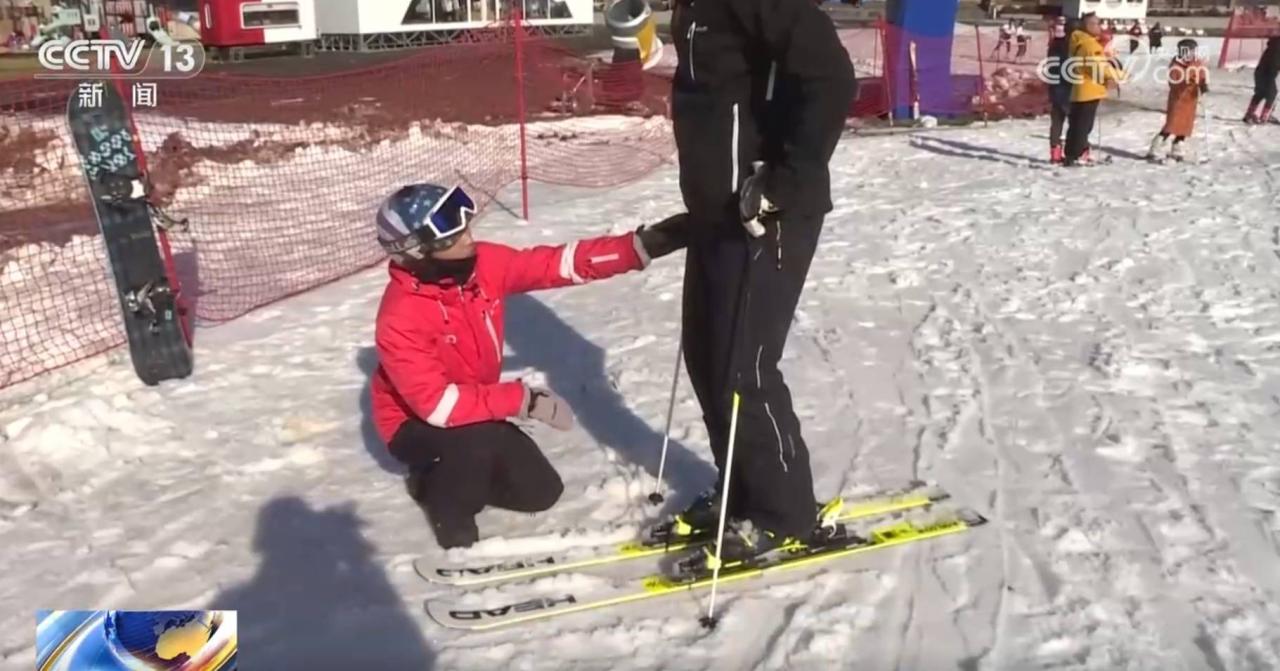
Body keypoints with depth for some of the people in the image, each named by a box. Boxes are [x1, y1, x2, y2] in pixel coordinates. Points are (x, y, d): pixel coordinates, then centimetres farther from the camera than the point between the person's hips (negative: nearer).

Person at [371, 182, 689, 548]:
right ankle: (448, 506, -5)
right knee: (481, 441, -37)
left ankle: (452, 470, 21)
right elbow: (437, 405, -35)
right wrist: (522, 400, -37)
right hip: (416, 425, -6)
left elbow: (555, 264, -17)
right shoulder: (400, 319, -33)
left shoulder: (482, 263, -16)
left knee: (541, 492, 3)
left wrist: (641, 246, -26)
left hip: (475, 413, 6)